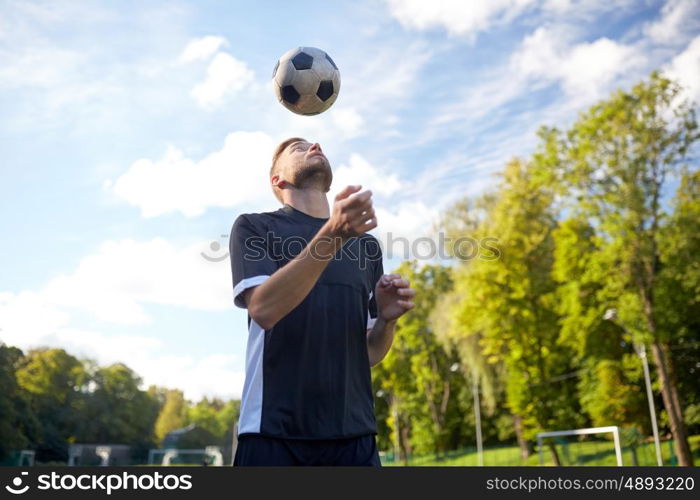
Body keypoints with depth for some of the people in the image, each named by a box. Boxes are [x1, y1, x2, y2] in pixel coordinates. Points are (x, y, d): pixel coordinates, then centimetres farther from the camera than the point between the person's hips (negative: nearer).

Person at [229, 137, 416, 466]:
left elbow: (369, 353, 15)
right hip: (273, 430, -3)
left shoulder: (366, 243, 14)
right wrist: (332, 237, -24)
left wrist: (387, 317, -6)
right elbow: (263, 309, -15)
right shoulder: (254, 227, 3)